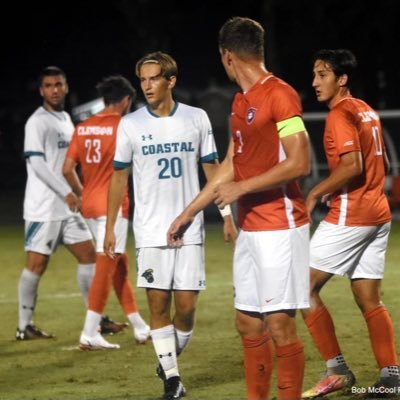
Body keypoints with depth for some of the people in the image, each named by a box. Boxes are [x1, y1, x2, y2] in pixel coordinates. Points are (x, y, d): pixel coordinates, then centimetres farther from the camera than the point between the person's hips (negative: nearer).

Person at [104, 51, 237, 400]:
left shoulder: (197, 119, 1)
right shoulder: (131, 125, 0)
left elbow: (212, 171, 8)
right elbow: (119, 178, 6)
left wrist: (227, 217, 4)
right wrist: (110, 228, 3)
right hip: (150, 231, 0)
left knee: (186, 306, -2)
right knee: (158, 303, -3)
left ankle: (172, 357, 22)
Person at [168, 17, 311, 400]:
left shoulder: (279, 95, -13)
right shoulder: (240, 102, 15)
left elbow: (299, 163, -19)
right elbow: (230, 165, 22)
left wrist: (242, 188, -15)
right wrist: (189, 212, 23)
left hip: (280, 227, -9)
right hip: (249, 228, 9)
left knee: (279, 324, -7)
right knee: (248, 323, 11)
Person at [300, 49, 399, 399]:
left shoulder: (341, 115, -12)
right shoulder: (367, 112, 15)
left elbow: (352, 166, -23)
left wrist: (316, 193, -14)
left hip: (349, 216, -9)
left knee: (304, 287, -4)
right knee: (369, 299, 11)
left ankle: (338, 370, -6)